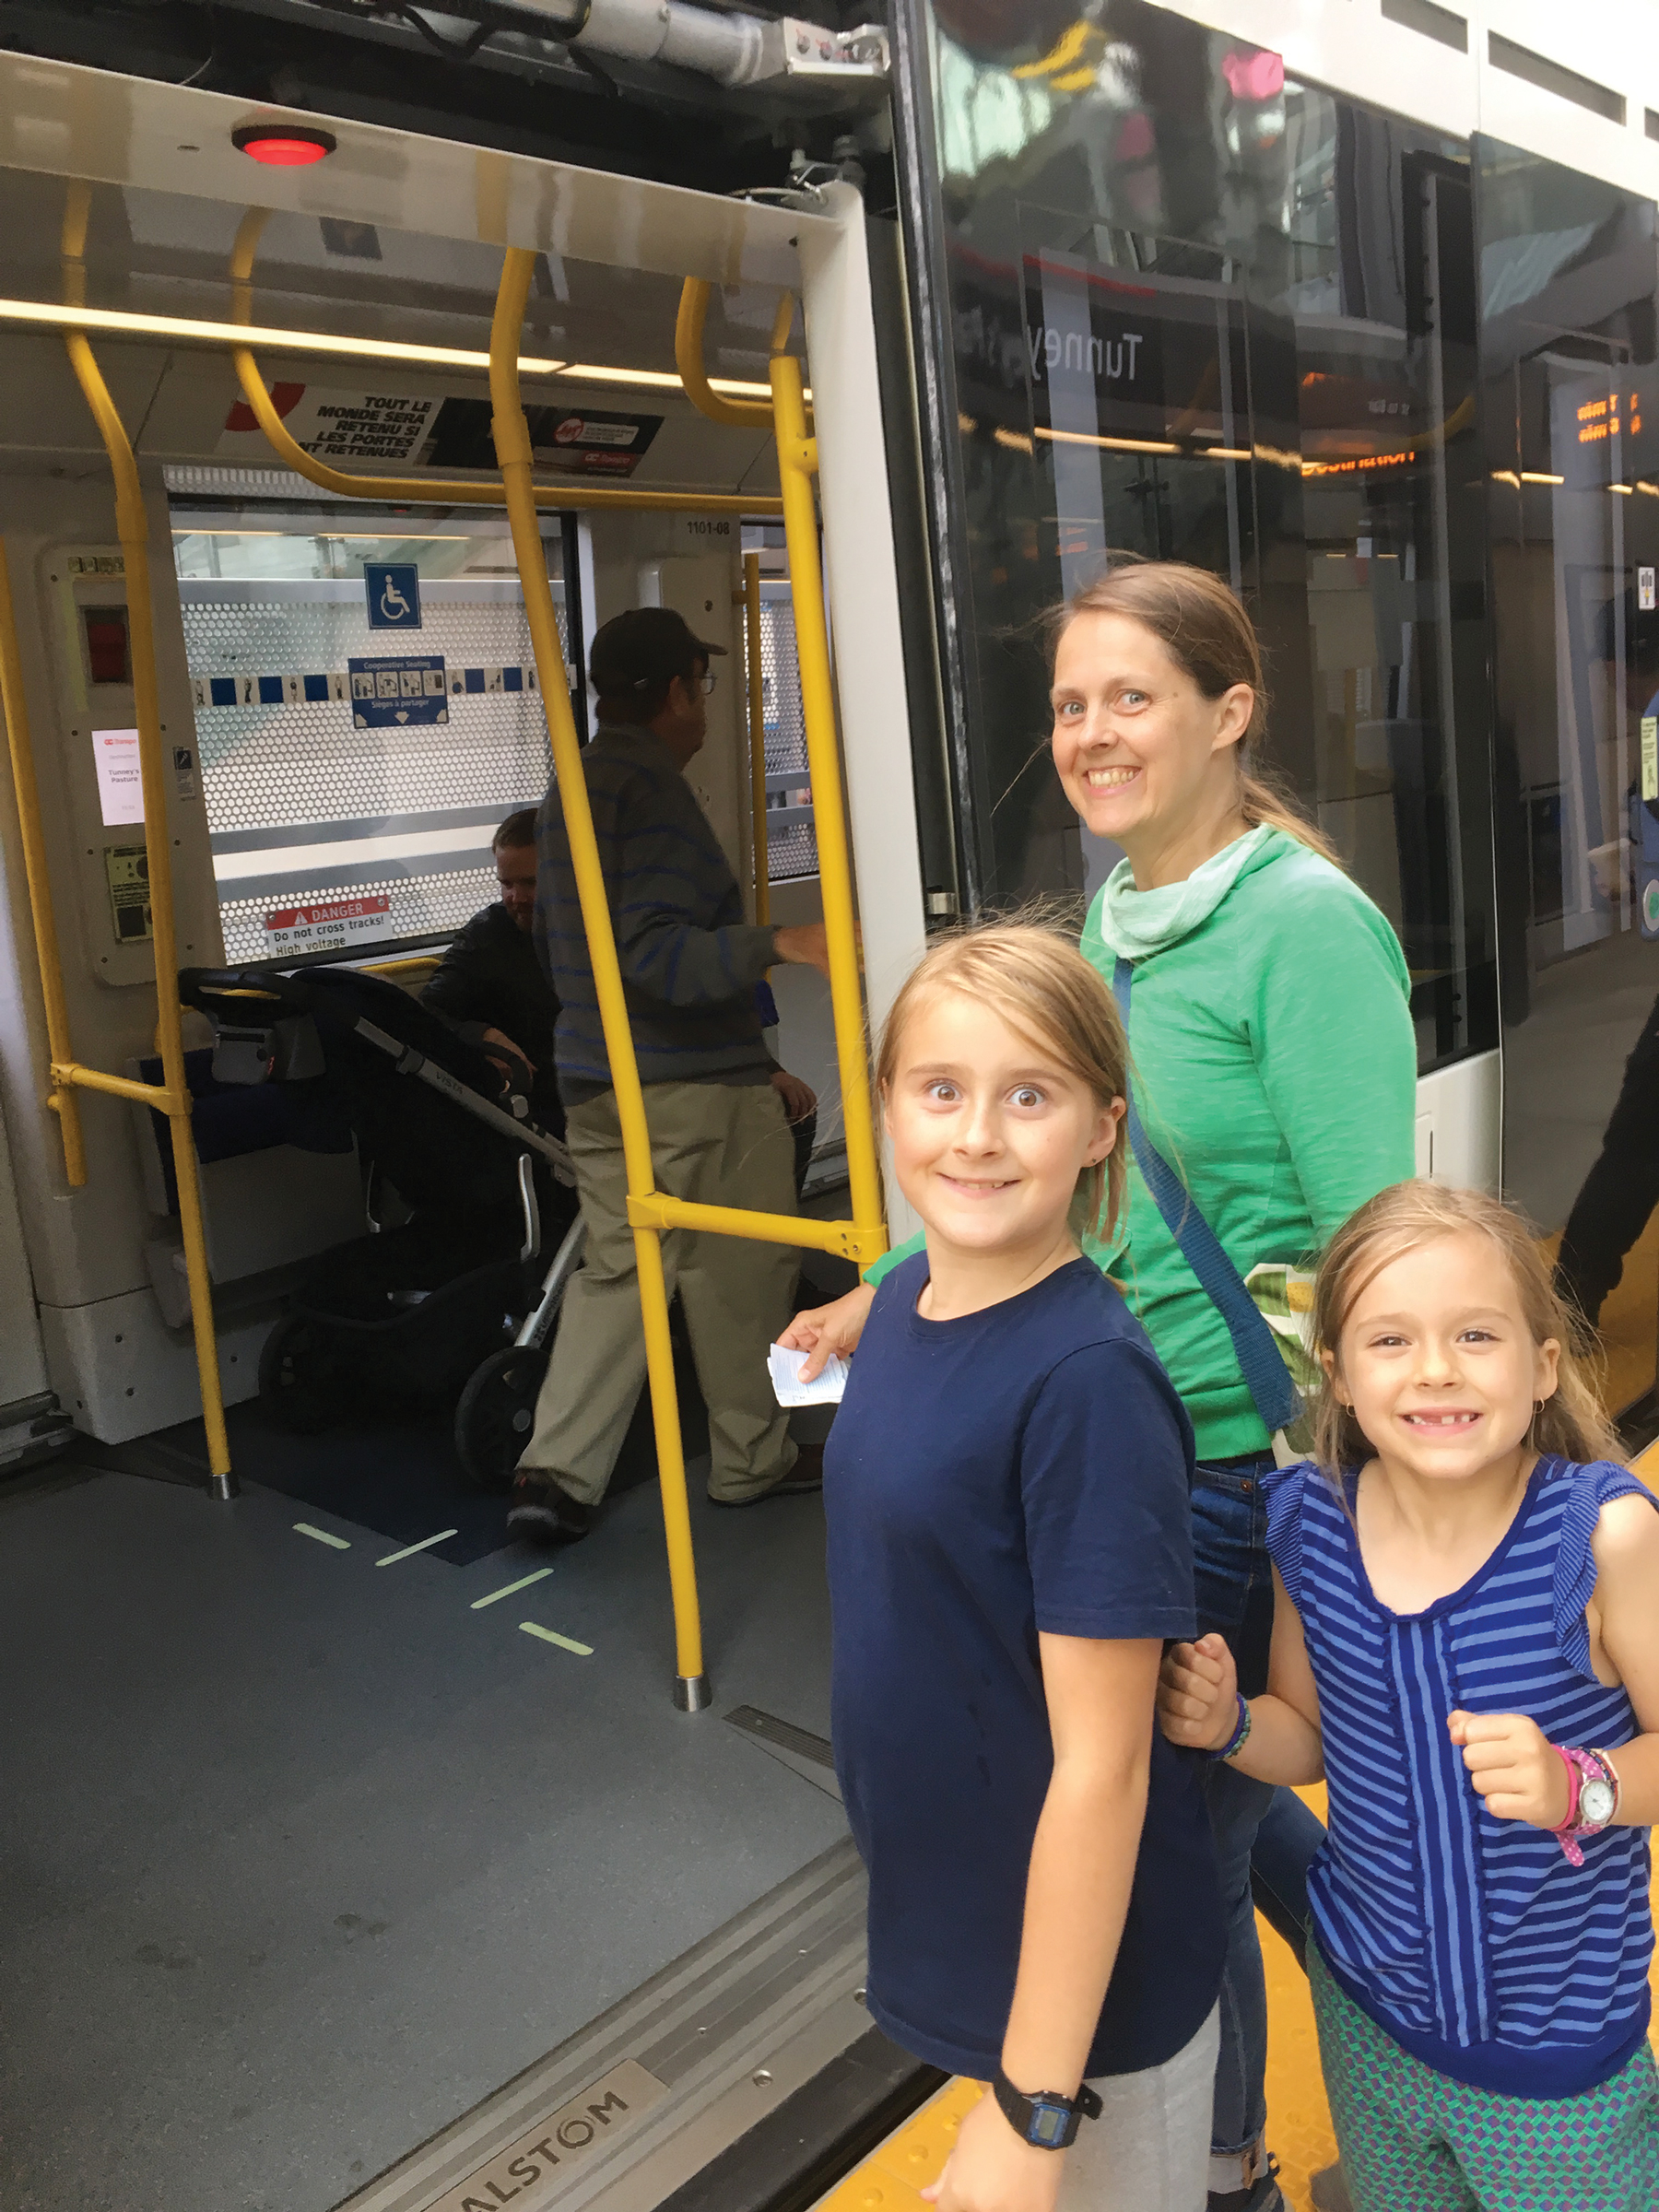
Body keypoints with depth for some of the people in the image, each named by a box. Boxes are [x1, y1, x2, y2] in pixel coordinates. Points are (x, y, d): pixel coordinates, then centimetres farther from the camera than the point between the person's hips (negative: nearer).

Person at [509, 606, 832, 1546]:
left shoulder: (567, 793, 15)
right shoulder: (653, 789, -16)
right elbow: (657, 952, -25)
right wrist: (775, 944, -32)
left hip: (595, 1080, 9)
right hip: (694, 1082, -9)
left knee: (616, 1267, 12)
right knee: (741, 1273, 6)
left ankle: (558, 1471, 5)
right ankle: (754, 1460, 20)